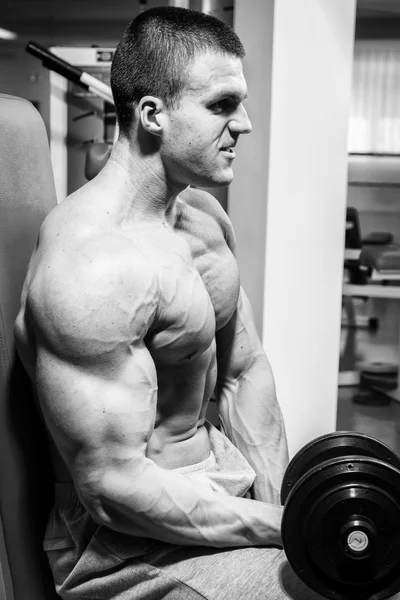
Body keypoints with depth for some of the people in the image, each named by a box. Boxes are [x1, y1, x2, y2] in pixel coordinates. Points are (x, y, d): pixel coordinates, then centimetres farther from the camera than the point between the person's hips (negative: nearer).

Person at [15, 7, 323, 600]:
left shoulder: (206, 216, 1)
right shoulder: (93, 264, -27)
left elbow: (245, 370, 6)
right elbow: (114, 487, -25)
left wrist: (280, 502, -2)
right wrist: (277, 528, -18)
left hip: (219, 467, 8)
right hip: (127, 544, -8)